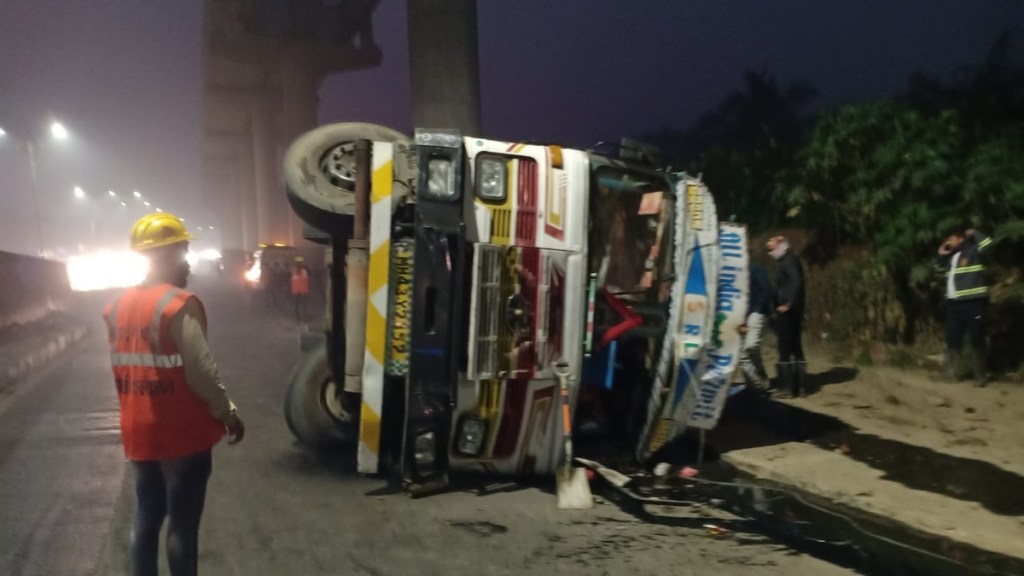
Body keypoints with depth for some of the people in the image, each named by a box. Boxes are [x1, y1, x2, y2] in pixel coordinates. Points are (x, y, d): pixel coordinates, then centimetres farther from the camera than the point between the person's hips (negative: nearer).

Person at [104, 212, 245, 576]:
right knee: (183, 522, 2)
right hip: (182, 434, -7)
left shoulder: (119, 307, 6)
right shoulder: (179, 304, -18)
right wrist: (228, 414, -10)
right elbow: (201, 373, -21)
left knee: (147, 514, 18)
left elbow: (120, 371, 12)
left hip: (139, 433, 7)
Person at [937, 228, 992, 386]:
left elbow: (989, 246, -16)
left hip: (973, 302, -8)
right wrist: (941, 256, 23)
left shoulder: (973, 251, 0)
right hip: (953, 304, 8)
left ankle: (980, 376, 3)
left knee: (977, 340, -4)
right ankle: (951, 373, 17)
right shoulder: (951, 257, 23)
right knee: (952, 339, 9)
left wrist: (973, 233, -5)